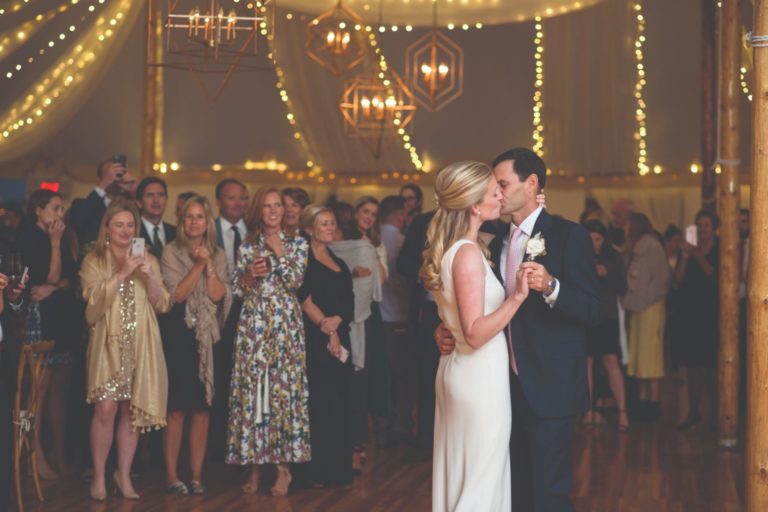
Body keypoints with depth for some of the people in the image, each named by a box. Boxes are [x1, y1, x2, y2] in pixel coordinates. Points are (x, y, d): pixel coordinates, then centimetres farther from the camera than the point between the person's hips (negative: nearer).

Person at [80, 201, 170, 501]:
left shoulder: (148, 260, 11)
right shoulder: (93, 261, 4)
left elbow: (163, 305, 4)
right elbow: (94, 299, -11)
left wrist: (150, 275, -11)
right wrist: (121, 274, -17)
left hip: (141, 345, 3)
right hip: (109, 343, -2)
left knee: (132, 410, 3)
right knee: (106, 408, -13)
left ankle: (124, 475, 15)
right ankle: (98, 476, -1)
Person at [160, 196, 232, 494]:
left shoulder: (218, 254, 10)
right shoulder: (172, 252, 0)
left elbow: (218, 295, -1)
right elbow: (176, 294, -10)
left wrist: (209, 265, -10)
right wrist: (198, 265, -14)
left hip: (208, 335, 3)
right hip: (179, 334, -3)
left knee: (201, 408, 4)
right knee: (176, 408, -4)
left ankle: (196, 475, 10)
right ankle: (171, 476, 1)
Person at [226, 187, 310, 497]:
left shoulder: (296, 244, 8)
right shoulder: (247, 246, 10)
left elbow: (295, 280, -6)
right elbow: (236, 290, 7)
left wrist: (278, 250, -7)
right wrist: (250, 274, -11)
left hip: (285, 325, -1)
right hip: (253, 326, 1)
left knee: (285, 388, -4)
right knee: (251, 389, -2)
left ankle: (284, 465, 2)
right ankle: (253, 463, 7)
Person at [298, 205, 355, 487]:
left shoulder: (340, 264, 18)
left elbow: (349, 306, 9)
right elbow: (306, 301, -9)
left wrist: (335, 322, -10)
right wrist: (327, 329, -10)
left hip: (340, 340, 6)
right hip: (314, 341, -6)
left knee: (339, 405, 6)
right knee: (322, 403, -9)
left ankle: (339, 469, 11)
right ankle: (320, 471, -5)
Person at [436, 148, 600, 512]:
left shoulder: (568, 236, -8)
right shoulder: (498, 245, 14)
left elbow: (592, 310, -14)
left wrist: (551, 287, -31)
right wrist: (448, 332, 1)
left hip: (551, 389, -7)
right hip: (510, 386, 7)